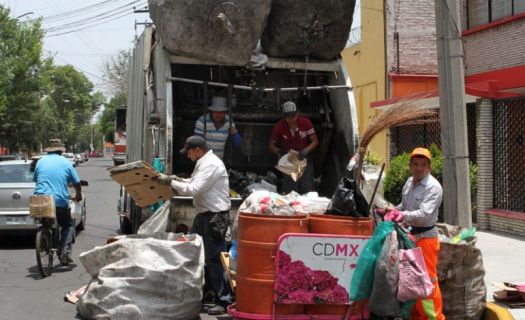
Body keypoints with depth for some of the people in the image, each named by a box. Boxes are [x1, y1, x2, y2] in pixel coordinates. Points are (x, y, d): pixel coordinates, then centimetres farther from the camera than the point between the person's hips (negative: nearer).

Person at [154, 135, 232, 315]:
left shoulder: (211, 165, -18)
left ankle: (224, 301, 1)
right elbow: (194, 184, 22)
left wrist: (171, 182, -17)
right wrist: (177, 180, 7)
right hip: (204, 215, 10)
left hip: (215, 217, -10)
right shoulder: (203, 163, 14)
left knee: (214, 259, -6)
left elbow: (194, 189, -23)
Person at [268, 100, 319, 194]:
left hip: (304, 157, 1)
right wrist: (278, 151, -24)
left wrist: (306, 150, -22)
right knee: (290, 191, -10)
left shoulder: (305, 122, -11)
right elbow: (271, 145, -2)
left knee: (308, 189, -8)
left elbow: (315, 141, -3)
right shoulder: (279, 126, -12)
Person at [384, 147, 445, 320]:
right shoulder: (409, 183, 10)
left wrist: (404, 215, -41)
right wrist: (394, 210, 5)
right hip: (411, 235, 8)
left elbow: (424, 214, -27)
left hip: (426, 237, -8)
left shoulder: (433, 187, -15)